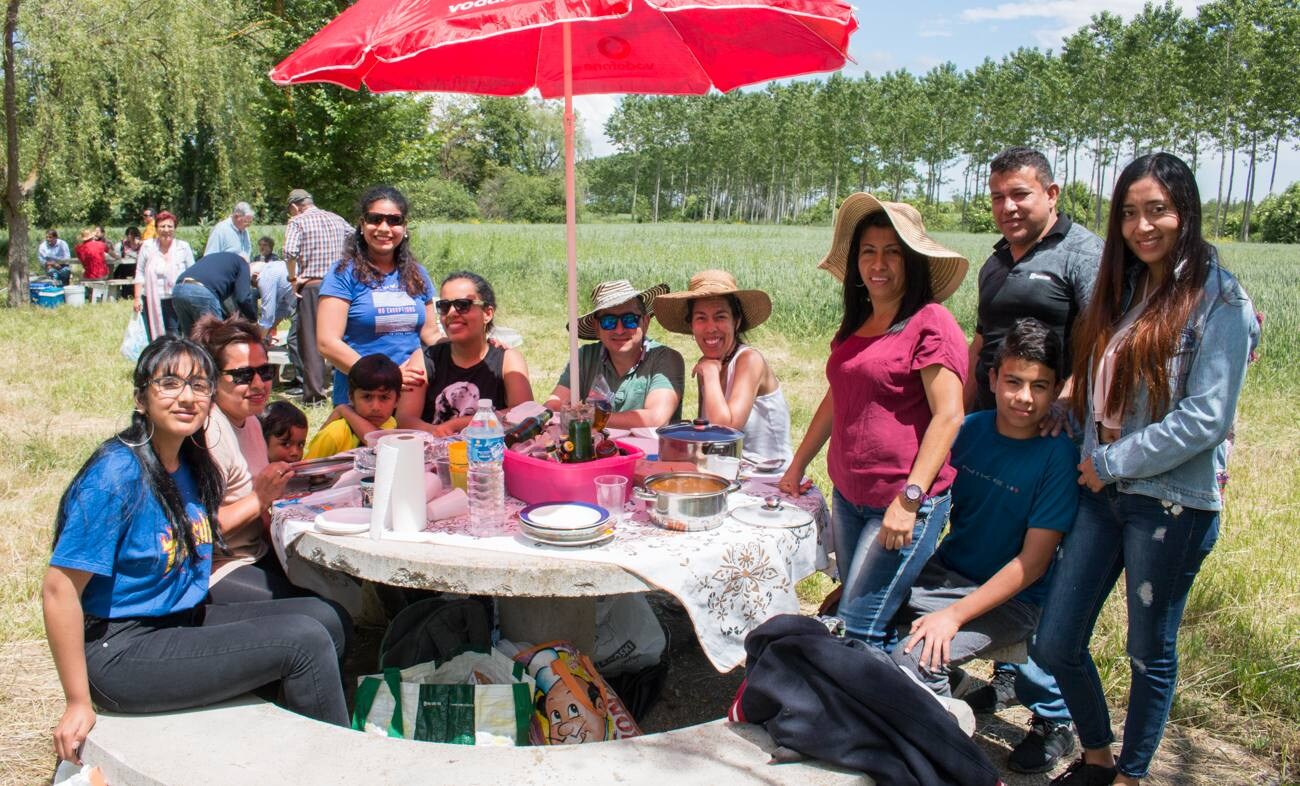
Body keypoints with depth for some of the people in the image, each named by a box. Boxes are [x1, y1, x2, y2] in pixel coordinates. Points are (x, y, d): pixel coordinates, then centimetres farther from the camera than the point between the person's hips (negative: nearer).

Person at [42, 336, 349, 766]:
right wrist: (78, 703, -18)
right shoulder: (115, 474, -20)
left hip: (183, 623, 9)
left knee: (320, 616, 2)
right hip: (122, 650, -8)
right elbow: (59, 589, -20)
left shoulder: (192, 465, 5)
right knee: (303, 640, -17)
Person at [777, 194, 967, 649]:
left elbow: (948, 416, -17)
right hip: (849, 497, 8)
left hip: (906, 505, -8)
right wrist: (797, 466, 24)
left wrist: (910, 497, -21)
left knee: (858, 631, -9)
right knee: (873, 624, 14)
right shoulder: (854, 327, 13)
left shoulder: (930, 324, -11)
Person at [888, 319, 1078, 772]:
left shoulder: (1058, 455, -15)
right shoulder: (969, 430, -2)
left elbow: (1033, 562, -16)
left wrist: (955, 615, -23)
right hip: (945, 572, 6)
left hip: (1011, 600, -5)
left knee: (914, 658, -27)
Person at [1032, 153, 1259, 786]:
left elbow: (1205, 418, -16)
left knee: (1150, 653, 11)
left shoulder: (1219, 300, -10)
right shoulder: (1119, 288, 10)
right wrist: (1090, 458, 3)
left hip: (1172, 502, -6)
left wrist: (1112, 462, -12)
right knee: (1054, 645, 8)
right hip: (1102, 491, 6)